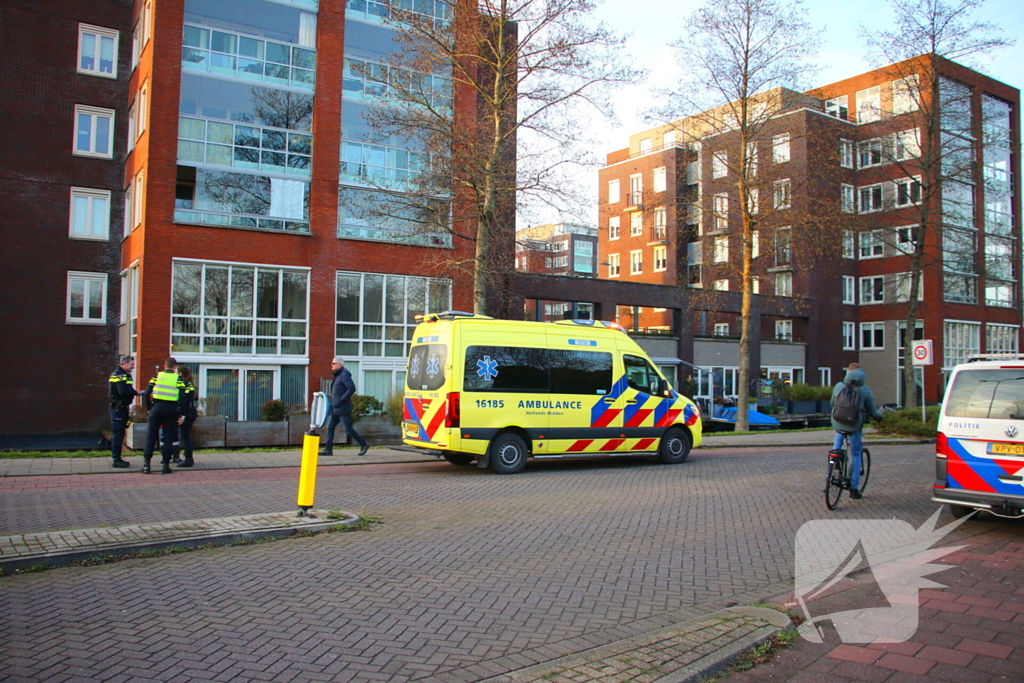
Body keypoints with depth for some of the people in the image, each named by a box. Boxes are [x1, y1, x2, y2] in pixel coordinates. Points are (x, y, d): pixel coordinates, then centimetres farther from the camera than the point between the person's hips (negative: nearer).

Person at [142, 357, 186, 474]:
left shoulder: (157, 376, 7)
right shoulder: (178, 379, 2)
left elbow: (147, 393, 3)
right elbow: (182, 398, -6)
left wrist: (149, 408, 12)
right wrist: (182, 414, -3)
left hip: (156, 408, 1)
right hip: (171, 410, -1)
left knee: (151, 436, 8)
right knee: (168, 437, 6)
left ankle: (146, 464, 4)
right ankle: (166, 465, 5)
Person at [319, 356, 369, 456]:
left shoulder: (344, 375, -12)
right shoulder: (337, 376, 18)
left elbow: (352, 388, -23)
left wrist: (341, 400, -22)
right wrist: (333, 401, 15)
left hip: (343, 409, -10)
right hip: (335, 409, 10)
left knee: (348, 428, -6)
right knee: (330, 427, 6)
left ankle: (364, 444, 4)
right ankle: (328, 449, 8)